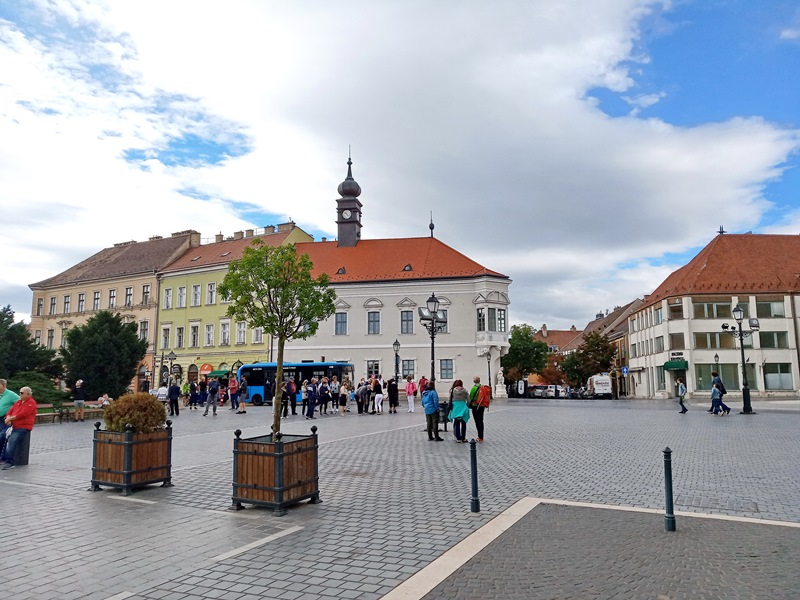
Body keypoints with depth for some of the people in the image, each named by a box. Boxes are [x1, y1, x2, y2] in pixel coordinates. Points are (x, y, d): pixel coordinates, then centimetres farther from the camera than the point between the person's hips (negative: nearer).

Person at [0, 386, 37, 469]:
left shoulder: (31, 403, -6)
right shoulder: (18, 402, 20)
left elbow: (23, 414, -15)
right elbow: (10, 411, 16)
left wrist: (10, 418, -9)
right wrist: (8, 419, -5)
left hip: (24, 427, -8)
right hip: (14, 427, 8)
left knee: (12, 441, -24)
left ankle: (9, 462, -25)